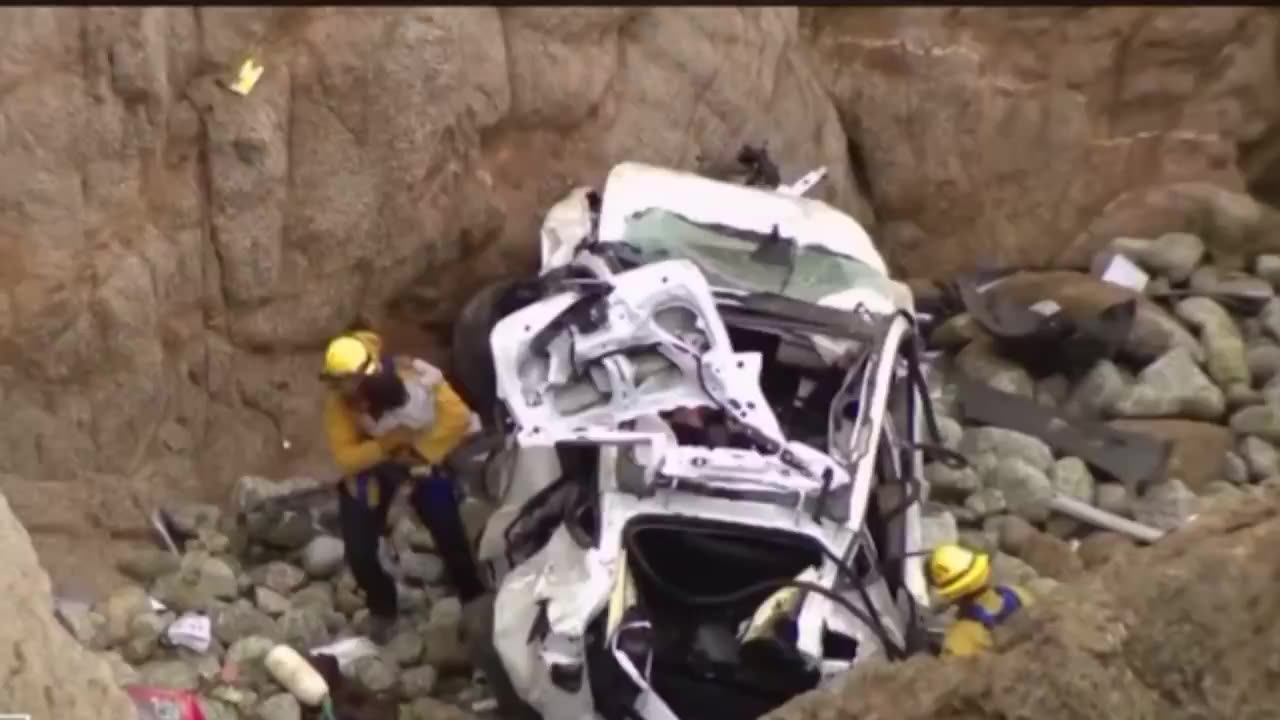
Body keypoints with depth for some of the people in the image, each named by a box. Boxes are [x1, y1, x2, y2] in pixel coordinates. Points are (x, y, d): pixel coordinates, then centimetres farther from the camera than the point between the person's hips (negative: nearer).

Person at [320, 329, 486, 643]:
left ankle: (475, 602, 23)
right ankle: (382, 607, 24)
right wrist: (387, 444, -40)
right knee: (359, 551, -6)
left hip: (419, 461, 0)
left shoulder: (415, 376, -31)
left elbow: (458, 416, -27)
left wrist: (423, 451, -26)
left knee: (451, 535, -1)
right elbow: (346, 457, -28)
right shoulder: (340, 402, -26)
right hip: (370, 469, 1)